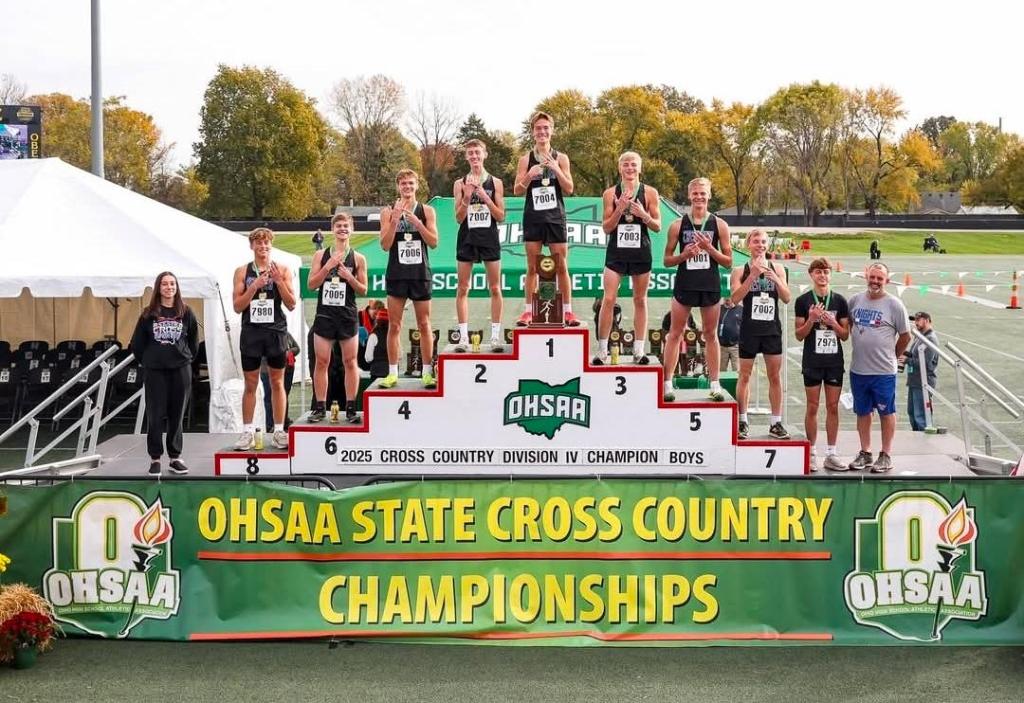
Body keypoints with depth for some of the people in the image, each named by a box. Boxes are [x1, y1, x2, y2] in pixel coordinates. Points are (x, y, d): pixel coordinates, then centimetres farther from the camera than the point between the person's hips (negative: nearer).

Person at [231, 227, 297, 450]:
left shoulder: (282, 270, 4)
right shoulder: (242, 271, 5)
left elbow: (291, 304, 0)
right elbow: (237, 306, -1)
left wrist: (279, 281, -13)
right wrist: (255, 286, -14)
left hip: (276, 331, 0)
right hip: (251, 331, 0)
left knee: (277, 382, 5)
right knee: (250, 384, 4)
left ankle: (278, 431, 9)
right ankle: (247, 432, 9)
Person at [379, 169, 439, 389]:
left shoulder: (426, 211, 4)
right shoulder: (388, 212, 3)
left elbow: (433, 242, -3)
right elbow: (385, 245, -4)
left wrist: (416, 221, -15)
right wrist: (395, 220, -15)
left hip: (420, 273, 0)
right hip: (397, 274, 0)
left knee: (424, 324, 4)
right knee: (394, 325, 1)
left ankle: (427, 372, 8)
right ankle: (392, 373, 4)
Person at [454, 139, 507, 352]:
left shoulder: (495, 183, 3)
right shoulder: (461, 183, 4)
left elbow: (501, 216, 0)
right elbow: (459, 218, 1)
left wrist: (485, 197, -13)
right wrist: (466, 198, -15)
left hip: (489, 238, 0)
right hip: (467, 239, 1)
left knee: (495, 288, 1)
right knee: (463, 289, 0)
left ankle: (496, 335, 6)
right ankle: (463, 336, 4)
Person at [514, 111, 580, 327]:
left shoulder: (560, 158, 5)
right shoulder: (526, 159, 5)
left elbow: (569, 189, -1)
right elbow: (517, 191, 2)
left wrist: (556, 169, -15)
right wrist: (529, 175, -16)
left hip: (556, 217, 0)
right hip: (533, 218, 0)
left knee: (562, 266, 1)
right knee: (532, 267, 4)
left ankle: (567, 311, 6)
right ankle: (528, 311, 8)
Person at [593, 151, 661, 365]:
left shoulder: (650, 193, 2)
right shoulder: (611, 193, 2)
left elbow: (657, 227, 3)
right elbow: (606, 228, 1)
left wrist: (644, 215, -16)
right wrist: (619, 210, -14)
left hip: (641, 251, 0)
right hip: (616, 251, 0)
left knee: (640, 300, 7)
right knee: (608, 299, -6)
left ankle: (639, 350, 12)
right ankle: (602, 351, -2)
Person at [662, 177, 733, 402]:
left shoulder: (719, 225, 2)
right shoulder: (678, 225, 2)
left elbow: (728, 261, 3)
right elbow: (667, 259, 6)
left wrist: (709, 249, -13)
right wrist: (684, 255, -13)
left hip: (710, 286, 0)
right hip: (684, 284, 0)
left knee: (711, 334, 7)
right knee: (675, 333, 1)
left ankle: (715, 384, 12)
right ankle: (667, 383, 3)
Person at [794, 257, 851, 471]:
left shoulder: (839, 301, 4)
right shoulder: (803, 301, -1)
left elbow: (845, 335, 6)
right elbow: (799, 335, 0)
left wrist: (833, 323, -13)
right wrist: (811, 320, -17)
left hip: (834, 361, 2)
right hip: (812, 362, -2)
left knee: (833, 407, 5)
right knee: (812, 407, 2)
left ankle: (831, 454, 11)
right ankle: (811, 453, 9)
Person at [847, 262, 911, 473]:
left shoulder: (894, 305, -7)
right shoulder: (855, 300, 5)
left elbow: (905, 336, 0)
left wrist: (892, 356, 8)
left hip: (883, 371, -4)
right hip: (858, 369, 5)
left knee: (886, 412, 5)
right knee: (862, 412, 12)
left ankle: (886, 455, 12)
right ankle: (865, 453, 23)